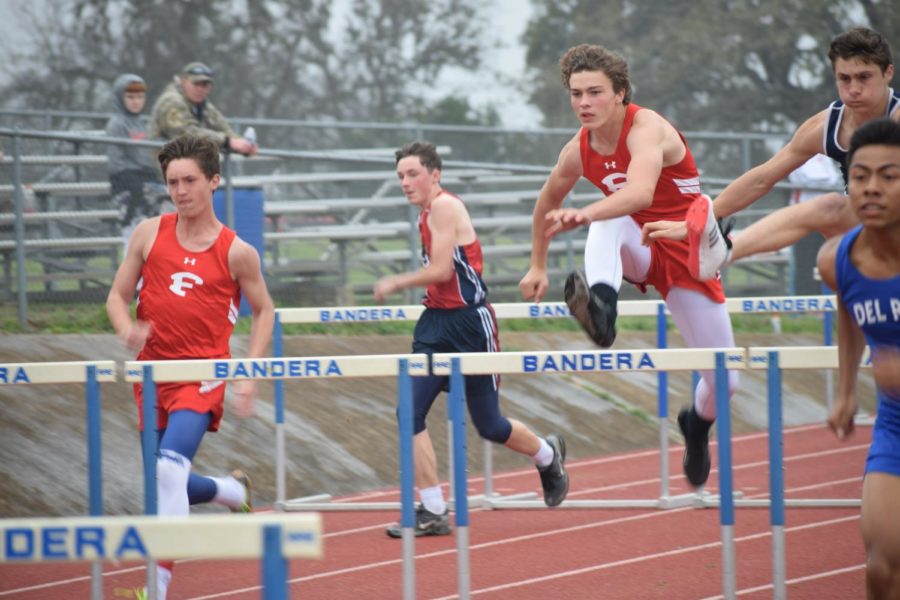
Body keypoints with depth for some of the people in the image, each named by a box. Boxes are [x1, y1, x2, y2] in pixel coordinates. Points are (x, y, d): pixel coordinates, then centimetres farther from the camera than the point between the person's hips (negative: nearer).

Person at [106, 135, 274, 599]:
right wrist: (127, 330, -15)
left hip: (203, 374, -5)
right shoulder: (149, 234, 3)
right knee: (165, 484, 14)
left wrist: (249, 375, 0)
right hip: (153, 370, 5)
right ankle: (233, 491, 47)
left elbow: (263, 311, 9)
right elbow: (117, 296, 7)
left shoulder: (236, 253, -3)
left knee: (170, 468, -25)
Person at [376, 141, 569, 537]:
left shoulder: (445, 207, -15)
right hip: (436, 324, 8)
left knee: (489, 426, 6)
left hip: (469, 323, -8)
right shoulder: (427, 213, 12)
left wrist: (394, 284, -11)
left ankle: (548, 456, 36)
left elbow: (441, 270, -21)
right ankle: (433, 511, -6)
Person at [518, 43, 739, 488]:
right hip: (635, 252, 3)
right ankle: (602, 306, -62)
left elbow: (640, 192, -47)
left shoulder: (647, 129, -26)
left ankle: (698, 425, 34)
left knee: (725, 380, -3)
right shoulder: (578, 151, -7)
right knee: (609, 224, -35)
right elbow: (548, 202, 15)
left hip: (686, 254, -3)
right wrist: (537, 266, 18)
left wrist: (584, 215, -62)